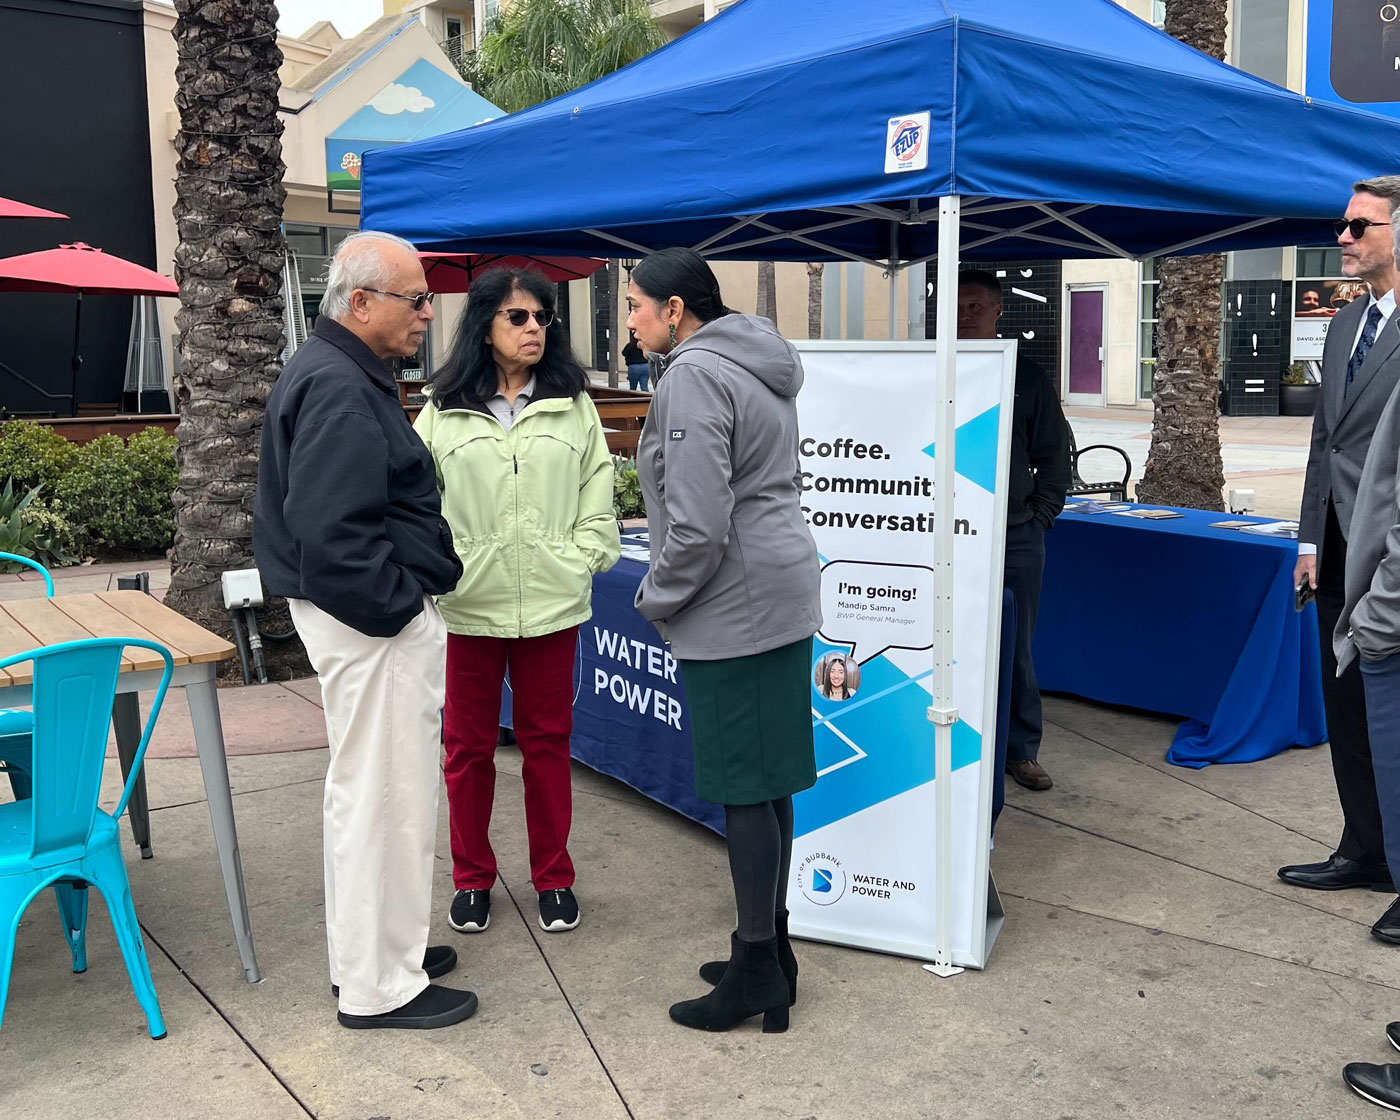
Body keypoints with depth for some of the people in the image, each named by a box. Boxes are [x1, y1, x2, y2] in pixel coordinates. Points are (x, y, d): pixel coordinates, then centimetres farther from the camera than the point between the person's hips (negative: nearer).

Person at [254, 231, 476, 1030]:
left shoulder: (341, 373, 14)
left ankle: (372, 948, 34)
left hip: (377, 616, 11)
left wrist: (409, 594, 14)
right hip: (374, 623, -11)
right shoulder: (338, 390, -20)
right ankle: (379, 986, 11)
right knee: (387, 796, -2)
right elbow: (331, 534, -28)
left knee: (369, 789, 19)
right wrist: (398, 607, -18)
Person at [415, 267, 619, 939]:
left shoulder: (573, 405, 6)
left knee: (547, 740, 10)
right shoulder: (443, 411, 2)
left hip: (552, 604, 1)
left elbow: (597, 493, 7)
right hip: (471, 605, 0)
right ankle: (472, 878, 25)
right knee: (468, 744, 9)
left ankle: (553, 877, 25)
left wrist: (582, 561, -3)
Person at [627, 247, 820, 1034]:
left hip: (734, 607, -10)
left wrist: (658, 598, -6)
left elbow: (698, 525, -22)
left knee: (745, 789, 0)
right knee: (768, 782, 15)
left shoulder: (695, 376, -15)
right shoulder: (759, 369, 15)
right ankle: (772, 949, 26)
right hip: (784, 595, 10)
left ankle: (758, 970, 11)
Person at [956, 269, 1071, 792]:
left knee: (1015, 651, 7)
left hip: (1016, 538, 1)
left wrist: (1039, 518, 2)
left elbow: (1055, 455, 10)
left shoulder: (1028, 377, 7)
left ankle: (1021, 749, 19)